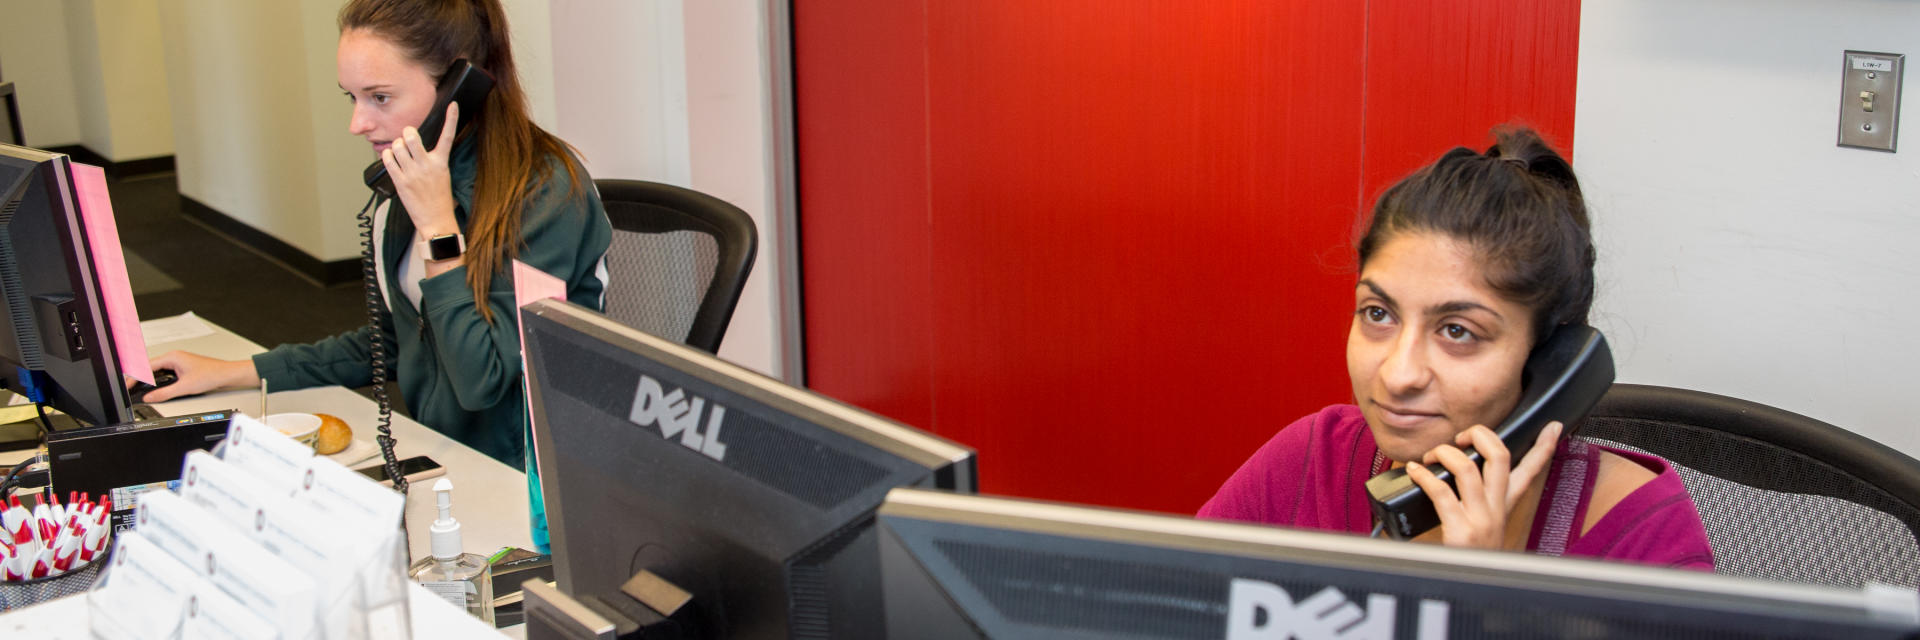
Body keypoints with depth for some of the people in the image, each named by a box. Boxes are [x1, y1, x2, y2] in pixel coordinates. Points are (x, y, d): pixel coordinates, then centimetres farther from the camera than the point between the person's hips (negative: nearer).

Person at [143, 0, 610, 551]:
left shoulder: (546, 193, -20)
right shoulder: (414, 181, 4)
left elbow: (483, 380, -23)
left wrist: (437, 224, -22)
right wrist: (233, 373, 15)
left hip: (528, 490, -7)